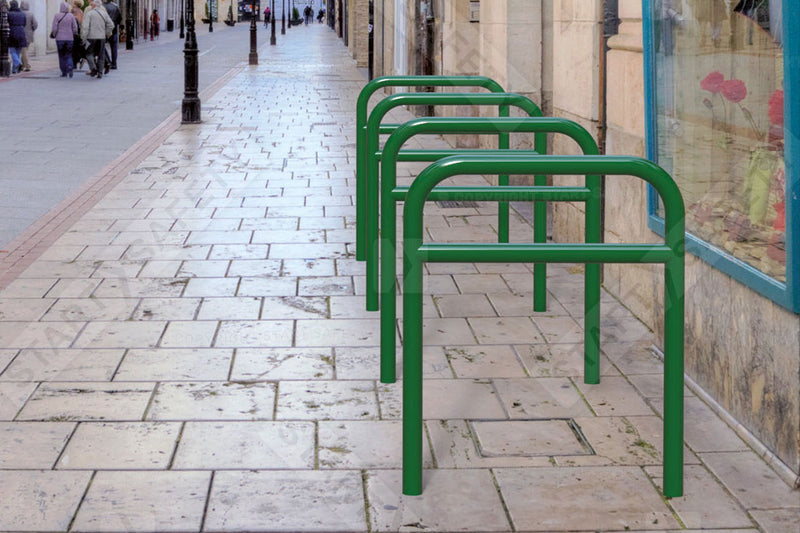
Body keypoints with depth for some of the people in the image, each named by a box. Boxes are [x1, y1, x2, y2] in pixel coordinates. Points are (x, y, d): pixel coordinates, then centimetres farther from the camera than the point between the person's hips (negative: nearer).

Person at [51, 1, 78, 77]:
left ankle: (64, 73, 10)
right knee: (68, 55, 8)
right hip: (69, 38, 1)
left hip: (60, 38, -1)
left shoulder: (56, 16, -7)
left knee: (62, 56, 9)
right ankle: (70, 69, -16)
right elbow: (75, 28, -1)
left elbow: (54, 28, -8)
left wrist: (54, 34, 12)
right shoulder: (71, 16, -2)